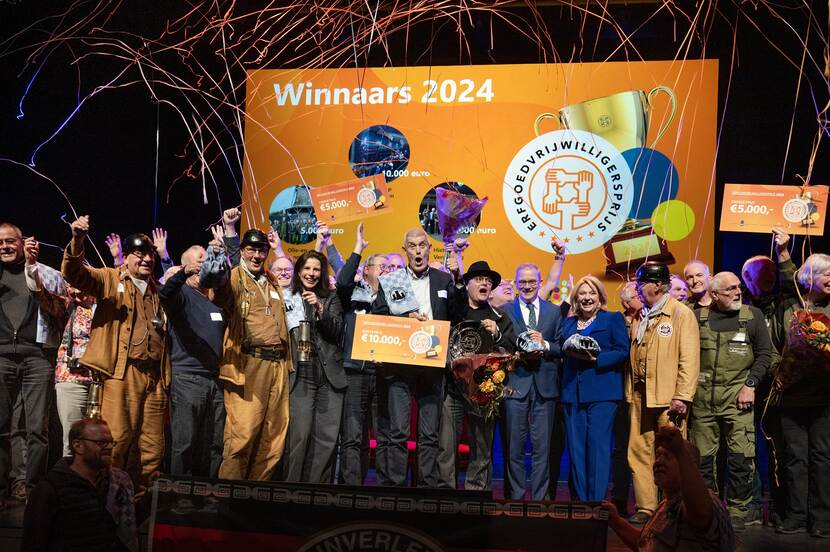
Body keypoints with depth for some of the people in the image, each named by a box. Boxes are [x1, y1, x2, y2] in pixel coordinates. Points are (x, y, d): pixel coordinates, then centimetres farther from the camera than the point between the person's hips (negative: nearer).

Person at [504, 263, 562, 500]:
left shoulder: (554, 311, 11)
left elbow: (563, 348, 6)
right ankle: (516, 497, 14)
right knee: (515, 446, 3)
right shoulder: (505, 311, 7)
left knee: (542, 446, 4)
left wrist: (545, 345, -12)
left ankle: (540, 498, 13)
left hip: (545, 385, 1)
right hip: (516, 383, -1)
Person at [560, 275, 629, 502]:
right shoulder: (567, 323, 19)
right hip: (572, 393, 4)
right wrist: (569, 353, -1)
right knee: (576, 448, 3)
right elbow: (561, 352, 19)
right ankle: (581, 501, 11)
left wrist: (595, 359, -14)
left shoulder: (613, 319, 7)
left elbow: (623, 352, -3)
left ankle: (597, 501, -2)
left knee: (598, 447, -8)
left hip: (602, 392, -4)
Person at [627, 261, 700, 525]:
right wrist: (630, 391, 9)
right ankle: (645, 507, 14)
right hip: (639, 395, 6)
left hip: (667, 396, -6)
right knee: (639, 453, 6)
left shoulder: (681, 314, -3)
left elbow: (689, 359, -9)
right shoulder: (639, 317, 16)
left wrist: (682, 397, -15)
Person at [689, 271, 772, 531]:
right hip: (703, 398, 2)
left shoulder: (752, 315, 5)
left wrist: (750, 384, -5)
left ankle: (737, 512, 7)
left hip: (737, 396, -1)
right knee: (703, 457, 7)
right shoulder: (698, 317, 7)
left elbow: (764, 353, 4)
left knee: (741, 458, -6)